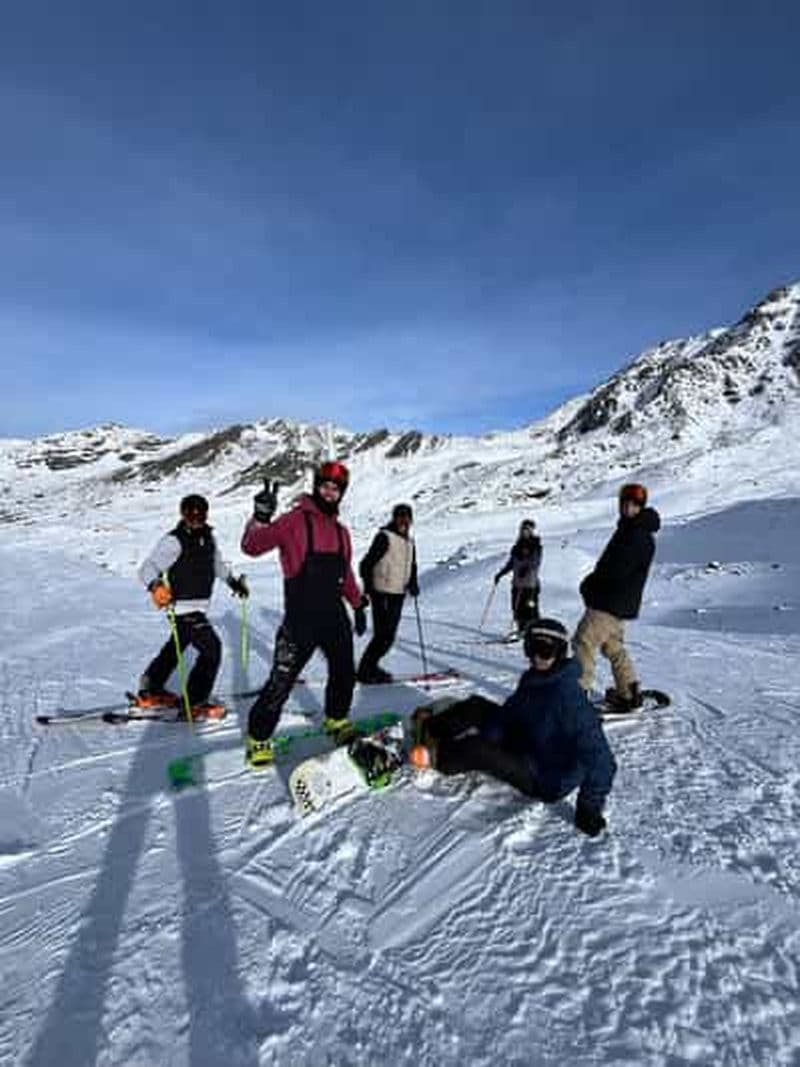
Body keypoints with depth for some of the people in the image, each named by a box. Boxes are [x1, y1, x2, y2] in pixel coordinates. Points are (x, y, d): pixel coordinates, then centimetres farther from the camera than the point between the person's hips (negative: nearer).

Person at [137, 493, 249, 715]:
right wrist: (155, 586, -39)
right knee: (211, 648, -11)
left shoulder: (208, 537, 7)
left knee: (176, 647, 23)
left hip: (199, 606, 9)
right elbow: (147, 568, -20)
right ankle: (195, 703, 1)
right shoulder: (174, 541, -16)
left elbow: (216, 563, 26)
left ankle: (150, 691, 43)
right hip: (182, 607, -9)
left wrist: (233, 581, 29)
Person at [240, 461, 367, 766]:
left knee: (344, 673, 19)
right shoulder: (295, 520, -7)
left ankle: (337, 721, 44)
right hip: (300, 619, -6)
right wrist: (261, 517, -31)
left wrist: (358, 605, 21)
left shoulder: (341, 531, 12)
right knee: (281, 681, -3)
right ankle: (258, 738, 18)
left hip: (334, 616, 7)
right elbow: (252, 547, -16)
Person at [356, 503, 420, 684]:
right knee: (382, 635, -7)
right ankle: (365, 671, 7)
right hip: (382, 593, -8)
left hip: (398, 594, 8)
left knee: (389, 636, 12)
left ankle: (371, 666, 28)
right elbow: (366, 564, -14)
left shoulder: (409, 541, 13)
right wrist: (368, 589, -22)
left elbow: (411, 567, 23)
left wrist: (413, 584, 5)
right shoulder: (384, 537, -11)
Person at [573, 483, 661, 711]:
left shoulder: (638, 536, -17)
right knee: (613, 646, 19)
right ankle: (630, 693, 29)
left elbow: (616, 569, -23)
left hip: (611, 602, -10)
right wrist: (592, 583, 4)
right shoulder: (629, 530, 16)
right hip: (617, 603, 10)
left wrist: (589, 584, -9)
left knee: (584, 641, -9)